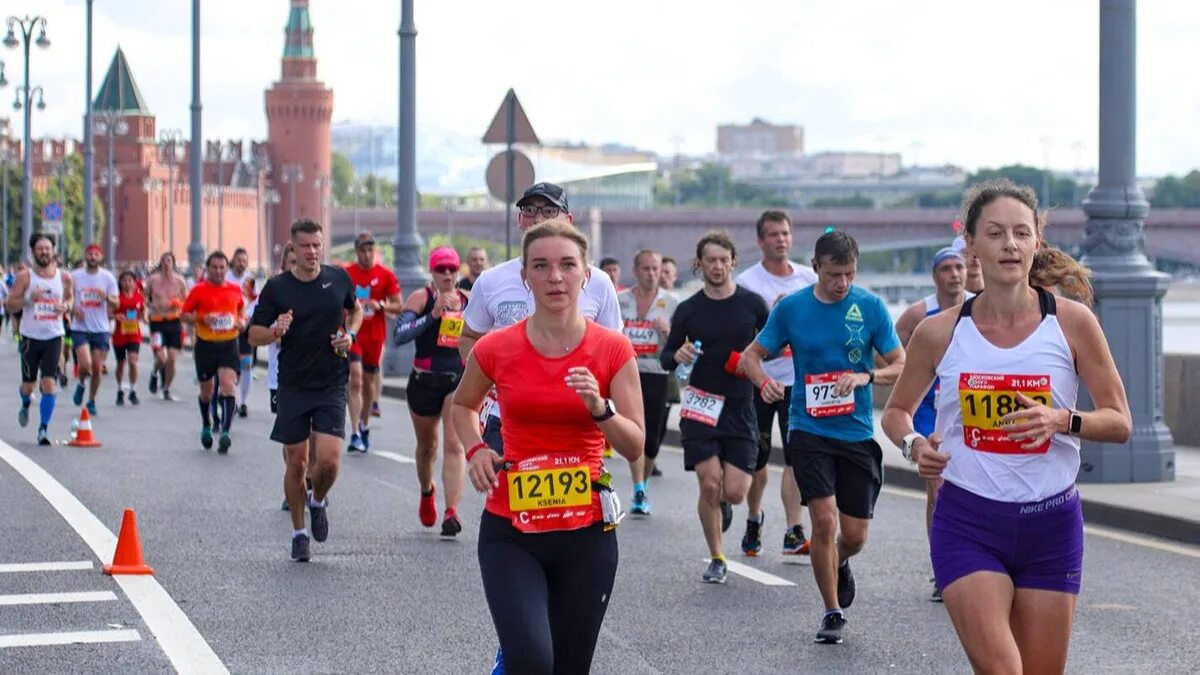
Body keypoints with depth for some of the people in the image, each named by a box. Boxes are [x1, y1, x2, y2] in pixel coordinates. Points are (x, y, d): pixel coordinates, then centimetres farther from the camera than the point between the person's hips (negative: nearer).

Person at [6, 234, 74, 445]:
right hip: (31, 336, 0)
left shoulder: (64, 277, 2)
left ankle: (44, 428, -6)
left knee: (49, 382, -11)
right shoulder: (24, 277, -5)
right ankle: (26, 404, 48)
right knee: (28, 382, 12)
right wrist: (29, 299, -22)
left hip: (53, 336, 0)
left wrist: (66, 307, -3)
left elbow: (70, 297, 20)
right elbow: (10, 305, -4)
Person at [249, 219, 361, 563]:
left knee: (329, 460, -12)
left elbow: (355, 309, 22)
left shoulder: (339, 278, 1)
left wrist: (350, 334, 2)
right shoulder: (277, 287, -4)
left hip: (332, 386, 0)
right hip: (293, 387, 0)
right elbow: (254, 335, -1)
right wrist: (275, 331, -22)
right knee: (296, 462, 5)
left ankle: (318, 501, 22)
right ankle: (299, 533, 22)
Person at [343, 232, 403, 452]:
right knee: (355, 380, -14)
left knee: (369, 382, 14)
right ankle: (355, 433, -18)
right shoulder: (345, 274, 0)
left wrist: (380, 305, -15)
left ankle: (364, 427, 33)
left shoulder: (386, 275, 0)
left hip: (375, 336, 2)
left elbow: (399, 306, 1)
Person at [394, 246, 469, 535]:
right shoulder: (420, 298, -6)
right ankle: (427, 492, 47)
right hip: (425, 381, 0)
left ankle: (451, 512, -21)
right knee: (427, 445, 18)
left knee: (454, 444, -15)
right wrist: (433, 314, -28)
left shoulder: (469, 300, 4)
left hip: (460, 380, 0)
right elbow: (400, 334, -20)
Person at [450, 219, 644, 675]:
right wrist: (476, 450, -1)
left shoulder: (613, 350, -4)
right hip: (510, 533, -1)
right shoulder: (496, 349, -4)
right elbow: (463, 404, 17)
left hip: (586, 533, 1)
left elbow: (635, 446, -1)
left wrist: (600, 408, -19)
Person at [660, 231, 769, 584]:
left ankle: (723, 504, 33)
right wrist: (677, 356, -14)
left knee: (734, 491, -6)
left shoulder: (753, 304, 1)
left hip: (740, 407, 0)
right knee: (709, 484, -10)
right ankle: (717, 558, 8)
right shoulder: (688, 310, 2)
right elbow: (666, 356, 8)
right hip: (700, 405, 0)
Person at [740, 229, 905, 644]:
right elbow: (751, 355, 7)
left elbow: (901, 367, 0)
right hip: (809, 430, -1)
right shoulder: (791, 308, -2)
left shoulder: (871, 307, -2)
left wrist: (866, 377, -20)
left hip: (857, 434, 1)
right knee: (824, 519, -14)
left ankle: (838, 564, 42)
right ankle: (832, 614, 4)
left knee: (855, 535, 4)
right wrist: (764, 381, -16)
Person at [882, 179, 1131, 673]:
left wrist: (1063, 421, -19)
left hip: (1051, 525, 1)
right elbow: (897, 410, 13)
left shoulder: (1072, 322, -4)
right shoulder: (940, 332, -2)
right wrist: (913, 444, -9)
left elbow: (1120, 423, 0)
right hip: (968, 524, -1)